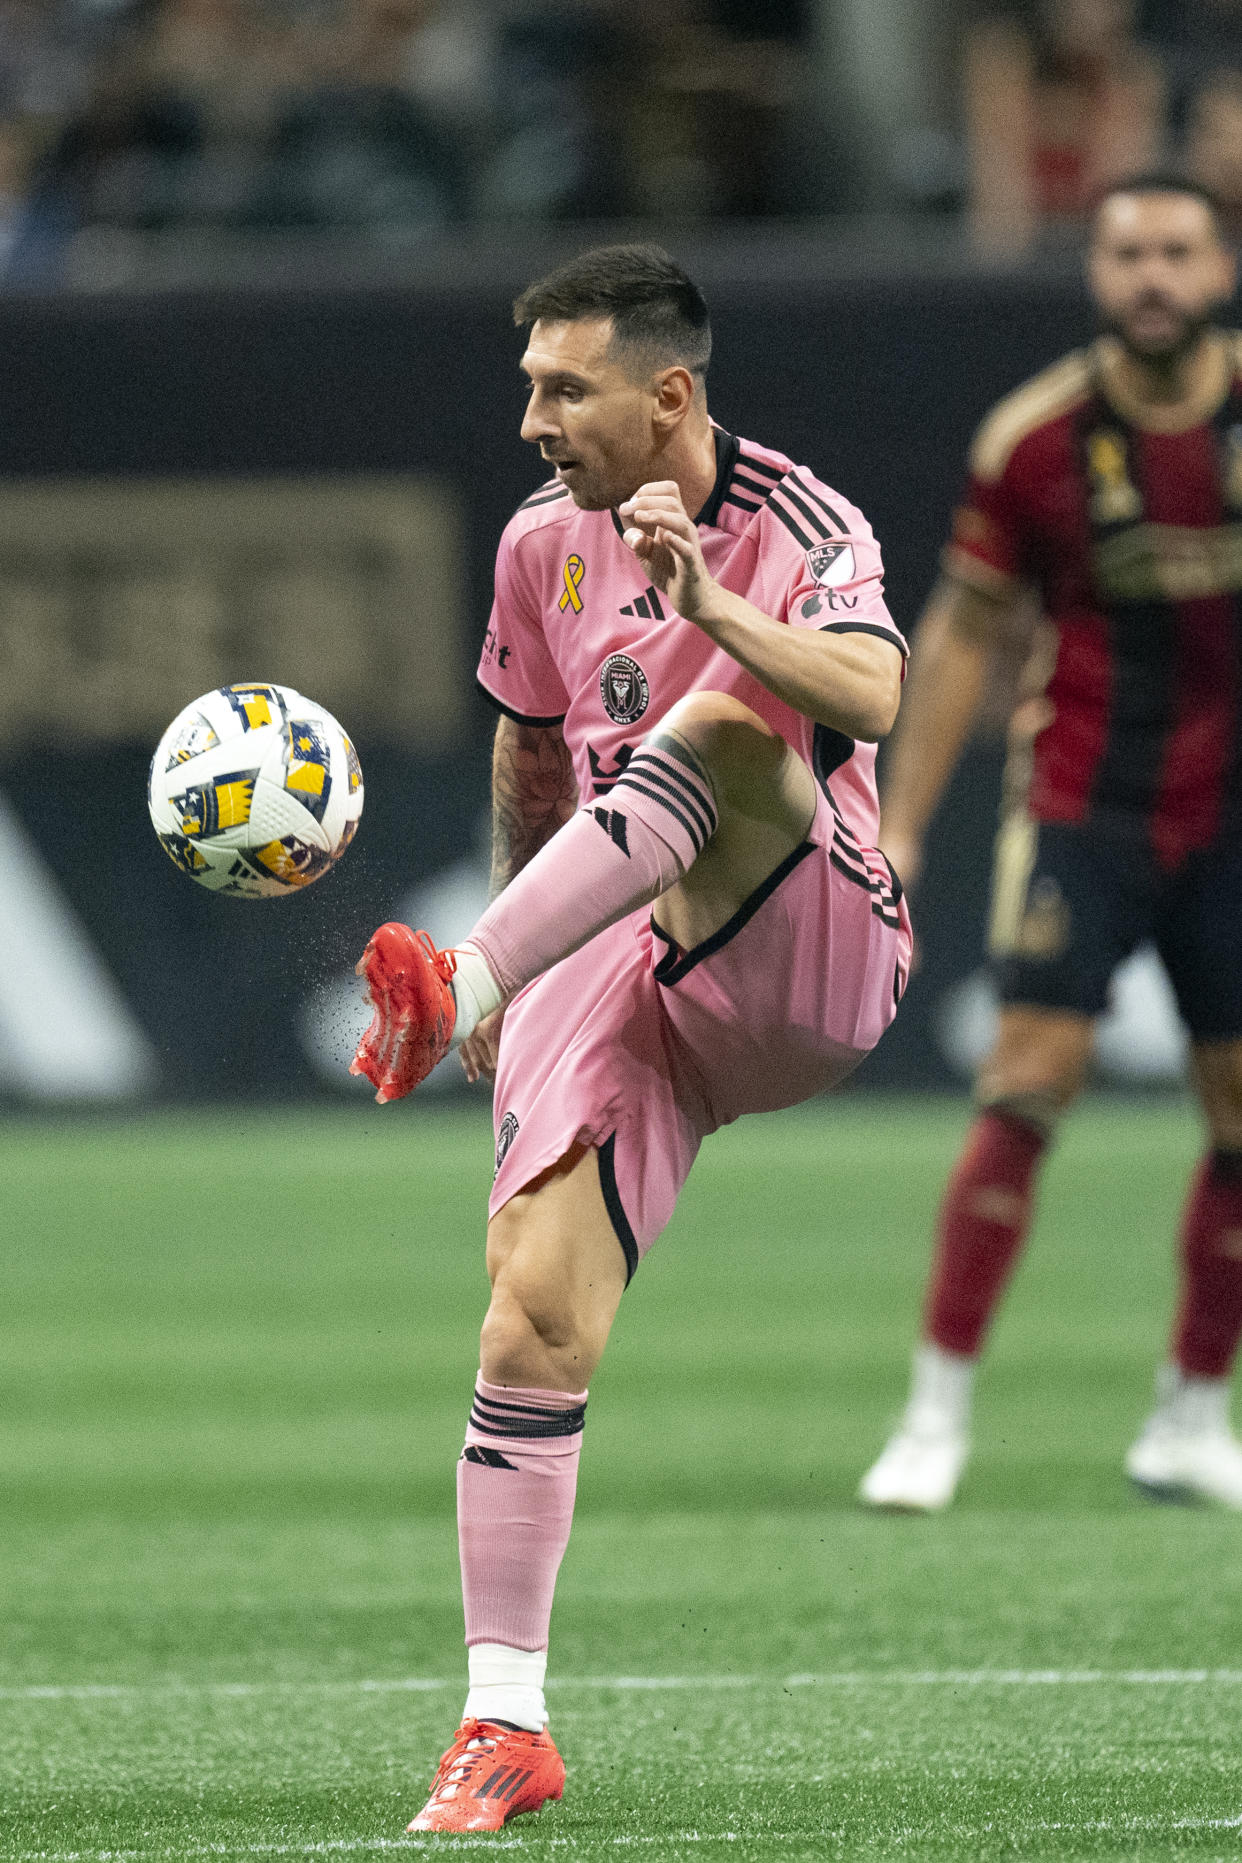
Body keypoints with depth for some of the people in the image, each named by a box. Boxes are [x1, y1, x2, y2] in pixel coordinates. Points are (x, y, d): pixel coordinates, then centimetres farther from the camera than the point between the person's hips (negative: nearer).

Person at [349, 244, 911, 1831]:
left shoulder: (801, 527, -7)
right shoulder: (544, 542, 9)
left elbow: (871, 697, -27)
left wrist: (712, 604, -40)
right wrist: (515, 947, 30)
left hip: (803, 958, -4)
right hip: (610, 971, 4)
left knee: (719, 730, -33)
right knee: (533, 1316, -13)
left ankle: (454, 992, -45)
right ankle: (503, 1728, -8)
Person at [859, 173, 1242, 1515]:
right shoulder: (1036, 437, -6)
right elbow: (964, 632, 2)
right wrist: (898, 825, 0)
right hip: (1082, 805, -2)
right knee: (1029, 1085, -12)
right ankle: (938, 1414, -6)